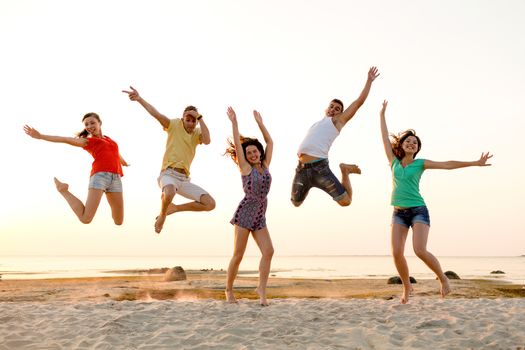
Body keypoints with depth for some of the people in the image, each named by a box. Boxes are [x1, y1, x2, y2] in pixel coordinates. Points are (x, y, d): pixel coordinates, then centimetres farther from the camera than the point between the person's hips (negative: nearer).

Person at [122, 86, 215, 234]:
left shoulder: (198, 133, 9)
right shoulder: (174, 125, 1)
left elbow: (207, 140, -14)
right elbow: (156, 114, -12)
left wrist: (199, 117, -14)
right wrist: (139, 99, -25)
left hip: (184, 178, 5)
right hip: (169, 174, -5)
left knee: (210, 204, -7)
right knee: (169, 194, -41)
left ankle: (175, 208, 13)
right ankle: (162, 214, -5)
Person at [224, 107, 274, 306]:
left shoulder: (265, 165, 12)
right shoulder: (245, 168, 1)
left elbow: (270, 142, 17)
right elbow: (237, 144, -3)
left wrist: (260, 123, 19)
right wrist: (234, 122, -4)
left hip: (260, 217, 4)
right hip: (244, 214, -4)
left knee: (268, 251, -12)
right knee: (238, 255, -4)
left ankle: (261, 289, -7)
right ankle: (229, 289, 11)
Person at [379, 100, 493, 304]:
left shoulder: (420, 163, 3)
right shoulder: (394, 161, 10)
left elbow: (447, 165, -2)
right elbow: (385, 138, 16)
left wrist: (475, 163, -8)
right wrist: (382, 115, 22)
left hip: (418, 211, -3)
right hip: (399, 213, 3)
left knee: (420, 251, -21)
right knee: (397, 253, -10)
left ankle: (443, 278, 3)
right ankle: (407, 288, 11)